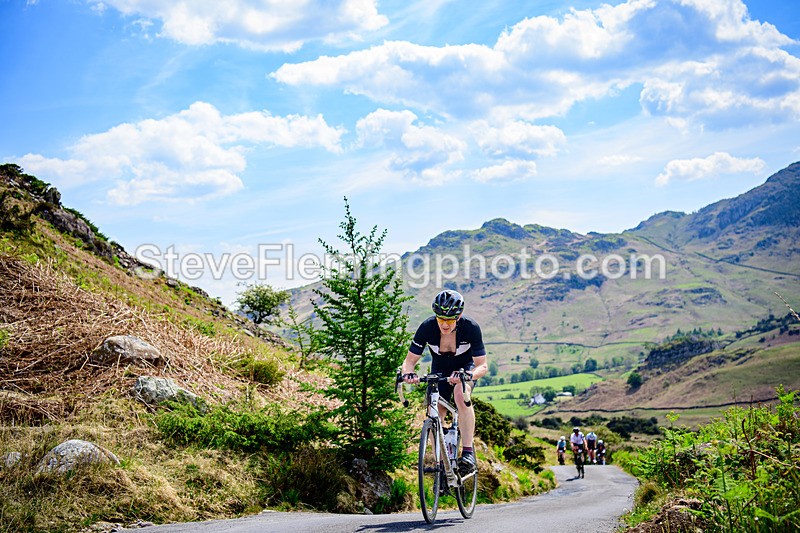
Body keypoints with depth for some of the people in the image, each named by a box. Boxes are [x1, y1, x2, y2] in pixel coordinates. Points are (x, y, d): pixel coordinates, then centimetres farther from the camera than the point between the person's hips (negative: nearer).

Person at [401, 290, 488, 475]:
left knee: (461, 395, -34)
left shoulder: (471, 328, -32)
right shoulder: (427, 327, -28)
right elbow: (410, 360, -21)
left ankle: (468, 452, -31)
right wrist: (408, 373, -44)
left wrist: (468, 375, -53)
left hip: (466, 367, -3)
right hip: (439, 369, 3)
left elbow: (482, 366, -31)